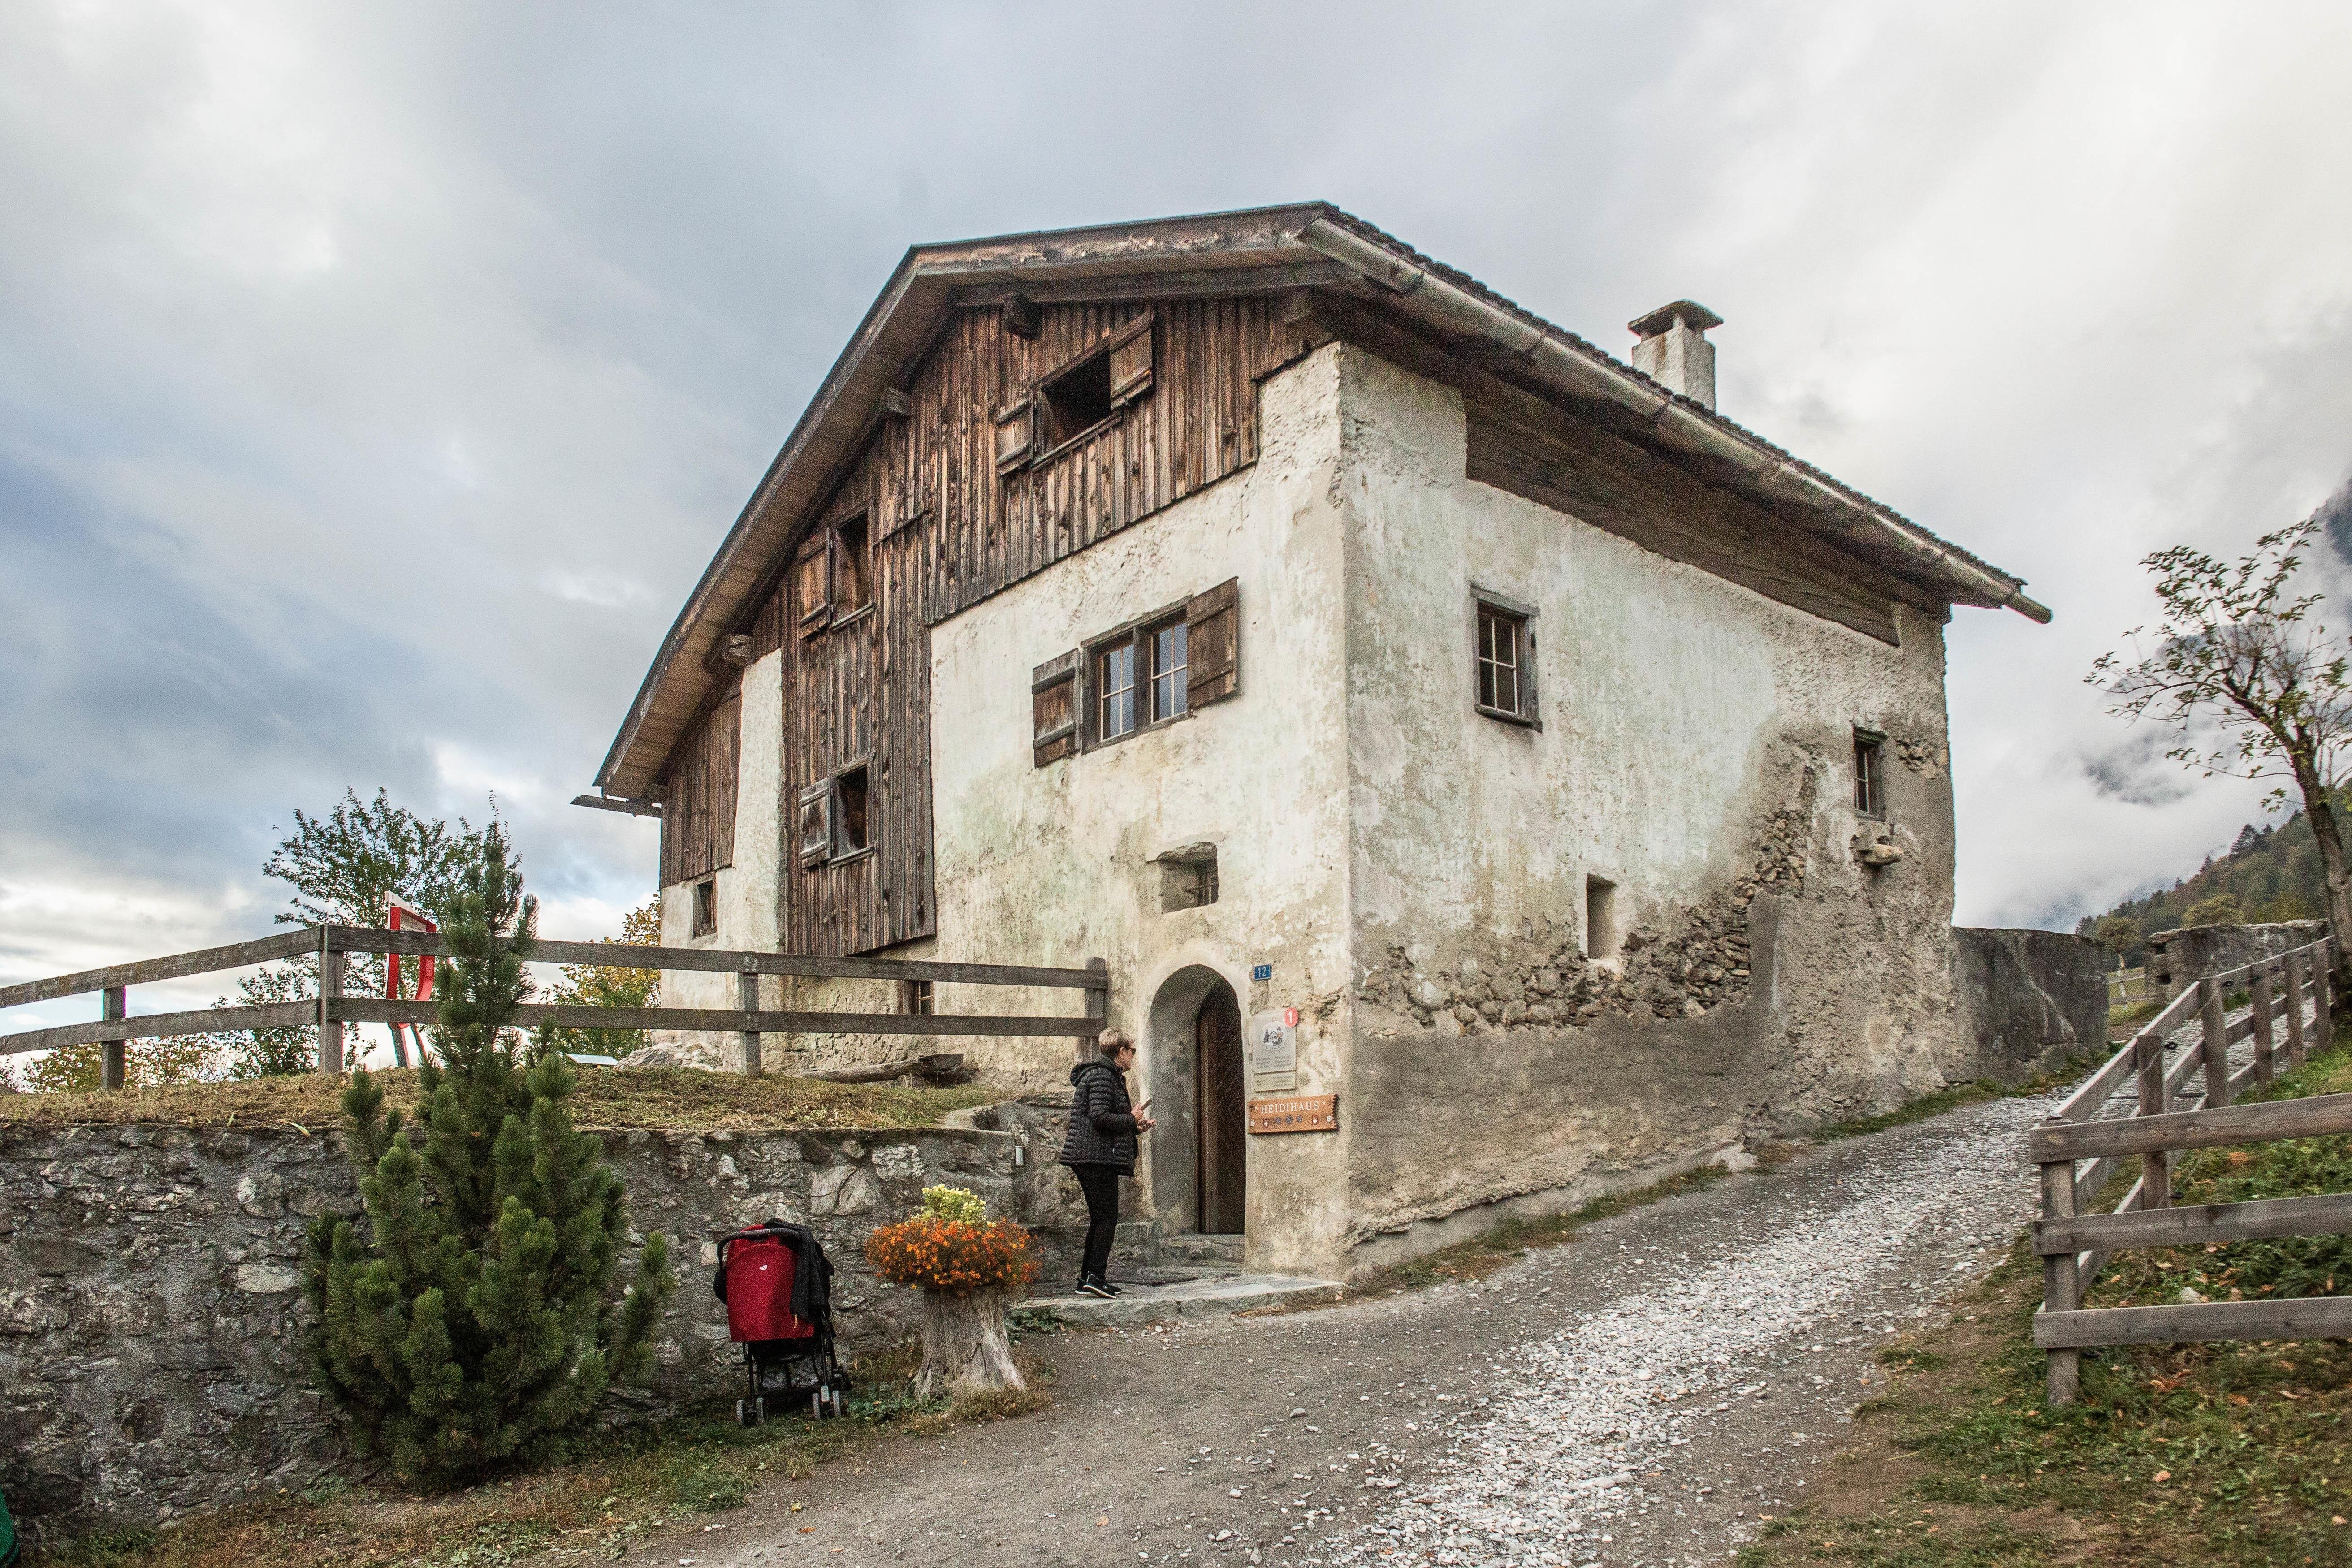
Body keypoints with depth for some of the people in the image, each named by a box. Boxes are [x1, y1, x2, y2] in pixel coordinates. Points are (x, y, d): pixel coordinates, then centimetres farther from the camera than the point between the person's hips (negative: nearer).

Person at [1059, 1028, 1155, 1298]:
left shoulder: (1107, 1075, 22)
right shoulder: (1102, 1075, -11)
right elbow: (1100, 1117, -22)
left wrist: (1136, 1128, 19)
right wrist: (1132, 1120, -9)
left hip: (1088, 1158, 11)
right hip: (1098, 1157, -11)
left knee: (1099, 1219, 13)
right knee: (1107, 1217, -9)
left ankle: (1087, 1278, 15)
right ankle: (1096, 1276, -11)